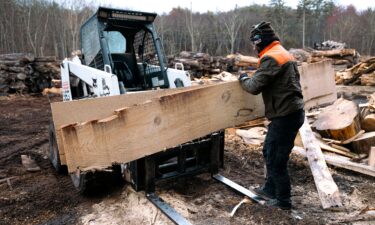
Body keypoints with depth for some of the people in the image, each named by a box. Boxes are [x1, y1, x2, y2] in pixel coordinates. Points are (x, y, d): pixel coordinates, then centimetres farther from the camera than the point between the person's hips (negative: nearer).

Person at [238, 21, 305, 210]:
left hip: (285, 115, -10)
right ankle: (270, 189, 34)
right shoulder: (282, 53, 15)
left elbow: (254, 87, -21)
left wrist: (243, 79, 0)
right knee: (270, 151, 20)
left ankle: (283, 200, 18)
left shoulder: (271, 57, -18)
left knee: (276, 159, 2)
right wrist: (252, 77, 11)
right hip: (291, 111, 10)